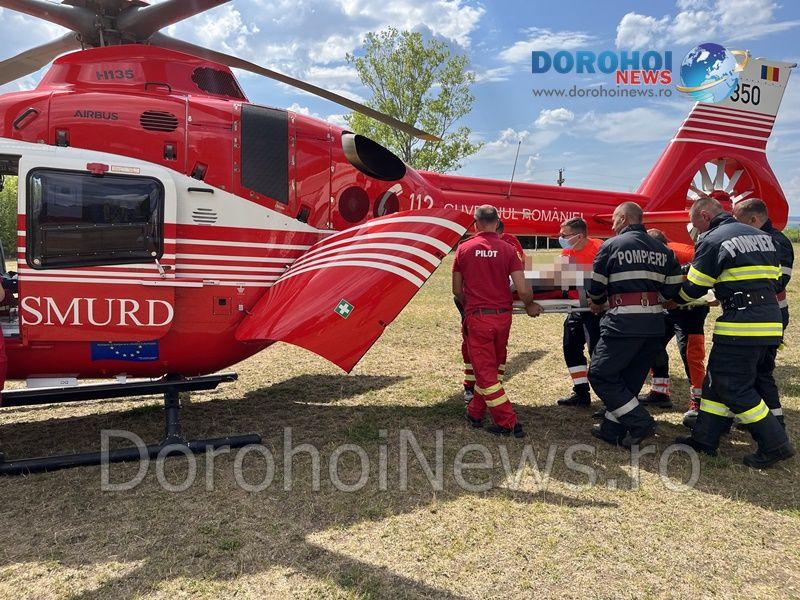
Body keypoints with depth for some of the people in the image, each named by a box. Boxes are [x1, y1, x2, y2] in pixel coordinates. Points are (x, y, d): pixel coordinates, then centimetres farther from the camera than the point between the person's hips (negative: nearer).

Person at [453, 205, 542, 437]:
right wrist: (530, 307, 14)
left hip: (476, 316, -2)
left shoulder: (464, 249, -1)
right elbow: (523, 290, -7)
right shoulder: (508, 249, -2)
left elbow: (457, 290, 5)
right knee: (492, 367, 19)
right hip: (503, 316, 2)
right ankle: (475, 413, 32)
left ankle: (508, 423, 3)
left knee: (484, 371, 5)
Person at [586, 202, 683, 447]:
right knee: (630, 379, 16)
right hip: (655, 324, 7)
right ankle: (612, 429, 22)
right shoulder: (662, 249, 14)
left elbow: (596, 288, 2)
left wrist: (597, 304, 24)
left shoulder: (611, 245, -1)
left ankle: (639, 422, 0)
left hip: (623, 323, -7)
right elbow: (674, 289, 9)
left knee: (600, 374, 5)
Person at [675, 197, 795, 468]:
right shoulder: (763, 236, 17)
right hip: (772, 323, 9)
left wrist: (675, 300, 18)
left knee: (734, 388, 1)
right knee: (718, 379, 15)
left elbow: (693, 289, -2)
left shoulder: (712, 241, -7)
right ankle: (705, 437, 20)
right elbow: (773, 278, 21)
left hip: (740, 326, -9)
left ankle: (775, 445, 3)